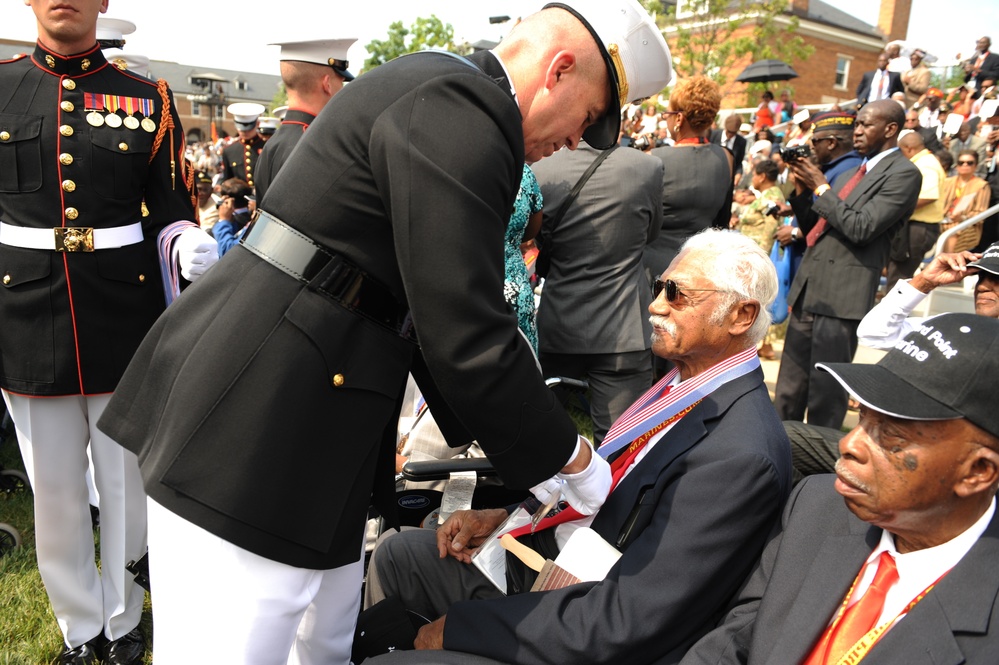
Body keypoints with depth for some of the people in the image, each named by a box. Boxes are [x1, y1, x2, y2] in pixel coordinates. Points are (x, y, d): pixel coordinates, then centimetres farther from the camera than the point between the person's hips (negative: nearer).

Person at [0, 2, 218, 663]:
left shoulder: (150, 100, 2)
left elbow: (171, 210, 2)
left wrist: (191, 246, -20)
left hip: (126, 323, -1)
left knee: (127, 484, 12)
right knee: (55, 492, 12)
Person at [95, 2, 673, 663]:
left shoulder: (436, 94, 16)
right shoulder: (459, 109, -17)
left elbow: (434, 306, 19)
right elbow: (467, 338, -21)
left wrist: (526, 452, 20)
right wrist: (570, 456, -4)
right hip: (252, 430, -10)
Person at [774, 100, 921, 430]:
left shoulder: (903, 173, -5)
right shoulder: (849, 174, 19)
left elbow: (861, 229, -16)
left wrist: (820, 187, -10)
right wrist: (802, 190, 6)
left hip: (842, 295, -8)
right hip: (809, 290, 8)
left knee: (825, 394, -1)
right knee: (788, 392, 15)